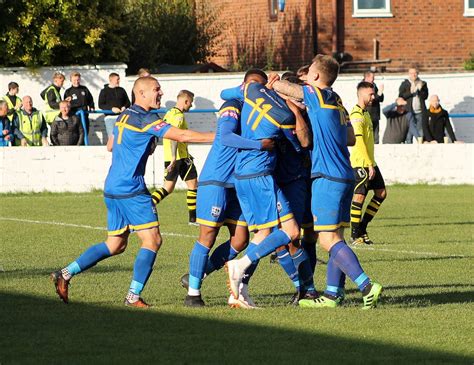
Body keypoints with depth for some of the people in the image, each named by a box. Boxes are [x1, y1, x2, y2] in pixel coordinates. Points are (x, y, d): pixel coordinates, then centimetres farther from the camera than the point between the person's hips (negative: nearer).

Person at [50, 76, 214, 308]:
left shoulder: (123, 117, 15)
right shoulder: (145, 119, -12)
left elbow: (111, 146, 30)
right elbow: (181, 135, -17)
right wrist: (216, 137, -13)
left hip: (113, 189, 9)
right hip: (131, 189, -9)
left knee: (115, 245, 14)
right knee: (152, 240, -6)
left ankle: (64, 275, 11)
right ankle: (133, 296, -9)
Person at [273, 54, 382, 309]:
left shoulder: (318, 95, -7)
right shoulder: (338, 103, 18)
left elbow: (283, 87, -7)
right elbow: (351, 138, 24)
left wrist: (270, 84, 14)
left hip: (327, 178, -9)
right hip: (345, 177, 9)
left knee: (329, 239, -11)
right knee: (335, 238, 11)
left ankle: (366, 286, -20)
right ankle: (333, 295, 11)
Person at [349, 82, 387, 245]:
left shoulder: (365, 113, 18)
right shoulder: (356, 115, -15)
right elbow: (359, 141, -22)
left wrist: (371, 163, 20)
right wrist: (369, 165, -24)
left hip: (370, 162, 10)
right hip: (361, 163, -10)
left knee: (381, 193, 9)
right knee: (359, 196, -8)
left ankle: (362, 228, 17)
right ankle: (355, 235, -2)